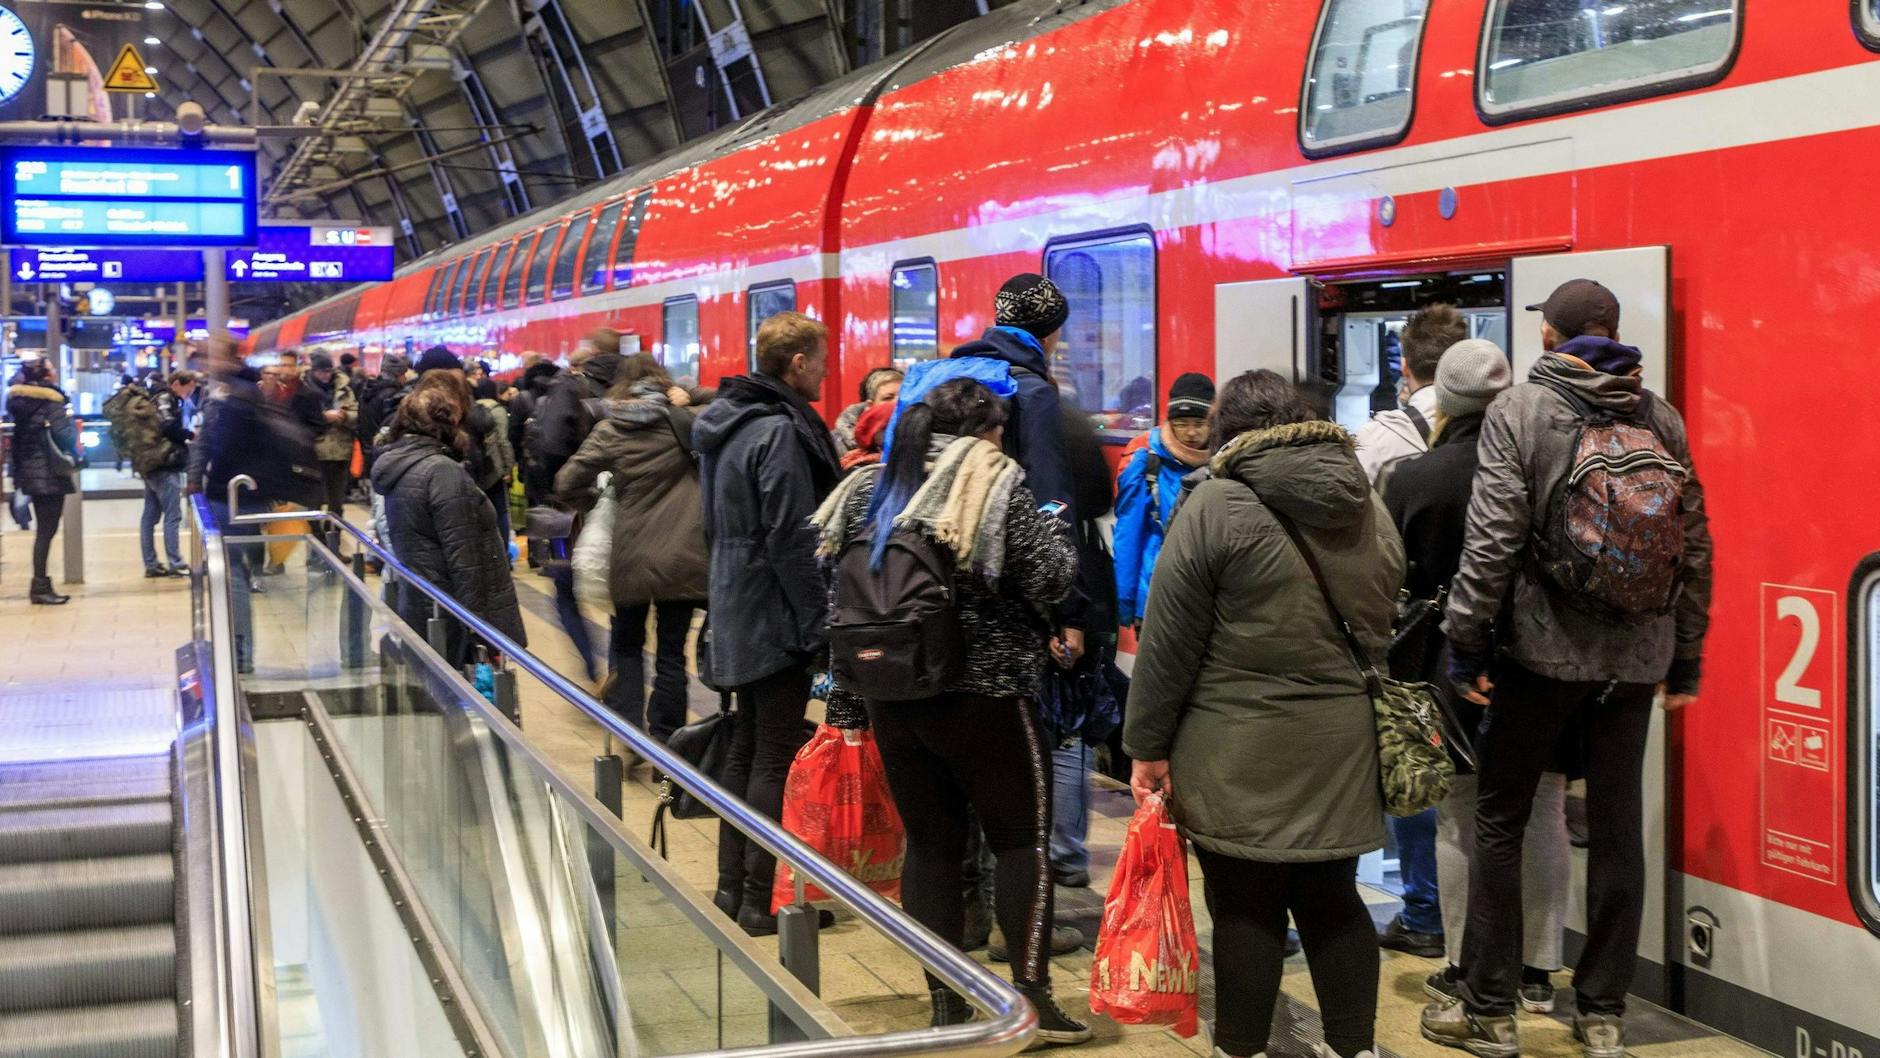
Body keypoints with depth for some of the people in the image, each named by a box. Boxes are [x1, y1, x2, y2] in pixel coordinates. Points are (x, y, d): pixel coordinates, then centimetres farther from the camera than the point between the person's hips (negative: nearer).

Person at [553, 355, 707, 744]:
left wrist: (588, 501, 13)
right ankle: (663, 742, 10)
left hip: (631, 557, 0)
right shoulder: (685, 419, -2)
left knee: (627, 645, 19)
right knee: (671, 653, 9)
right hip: (682, 557, 0)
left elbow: (566, 483, -6)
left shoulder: (609, 430, -3)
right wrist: (686, 399, 7)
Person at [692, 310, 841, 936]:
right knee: (776, 757, -3)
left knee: (746, 747, 16)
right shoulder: (781, 432, -18)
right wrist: (818, 624, -16)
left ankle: (732, 885, 23)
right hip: (777, 620, -10)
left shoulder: (728, 424, 12)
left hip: (737, 610, 10)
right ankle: (760, 900, 2)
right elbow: (793, 542, -21)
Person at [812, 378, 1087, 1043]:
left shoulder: (871, 490, 9)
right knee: (1023, 839, 6)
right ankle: (1030, 996, 2)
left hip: (891, 698, 5)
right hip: (986, 697, -5)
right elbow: (1050, 581, -11)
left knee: (930, 844, 11)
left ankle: (945, 1004, 14)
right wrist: (1053, 528, 6)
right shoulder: (996, 488, -9)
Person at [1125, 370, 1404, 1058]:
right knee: (1333, 901, 14)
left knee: (1247, 909, 3)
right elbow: (1382, 626, 16)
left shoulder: (1217, 504, -9)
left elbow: (1169, 642, -9)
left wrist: (1148, 745, -3)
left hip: (1242, 754, -5)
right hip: (1342, 745, 5)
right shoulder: (1367, 505, 9)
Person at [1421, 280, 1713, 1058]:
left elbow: (1493, 539, -14)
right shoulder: (1661, 417, 6)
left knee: (1500, 822, 7)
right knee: (1618, 826, 10)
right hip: (1637, 655, 4)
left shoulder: (1520, 410, -6)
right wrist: (1685, 659, 15)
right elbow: (1695, 547, 8)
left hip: (1542, 648, -4)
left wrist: (1466, 642, -8)